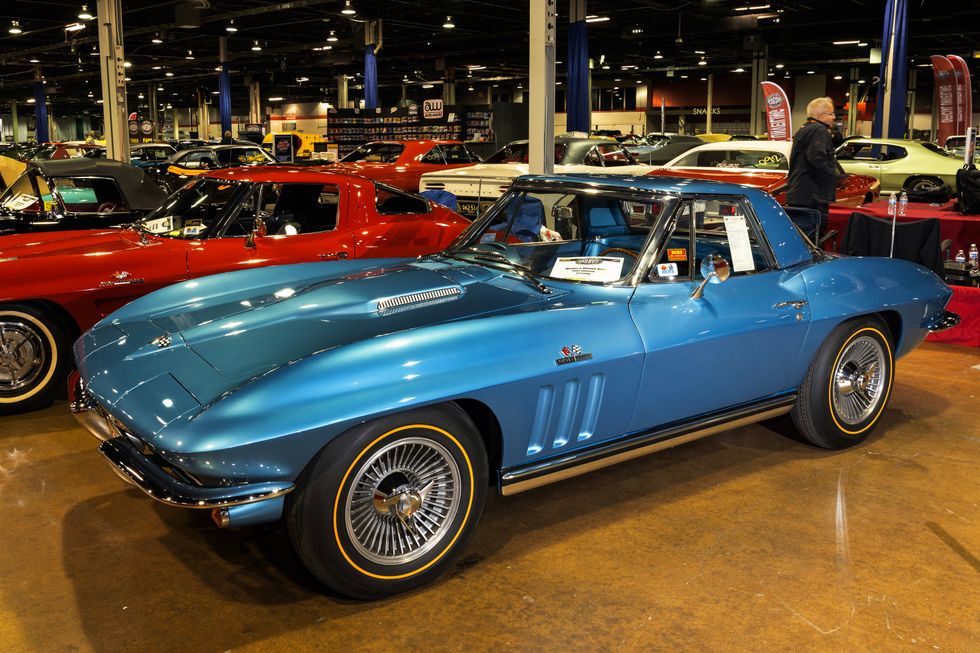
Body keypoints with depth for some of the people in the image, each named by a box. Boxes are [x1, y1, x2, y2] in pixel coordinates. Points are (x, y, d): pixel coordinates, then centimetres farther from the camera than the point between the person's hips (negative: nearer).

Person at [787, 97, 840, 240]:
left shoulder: (802, 130, 22)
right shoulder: (819, 130, -10)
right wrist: (831, 174, -12)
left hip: (796, 194, 10)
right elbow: (817, 158, -24)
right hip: (811, 196, -10)